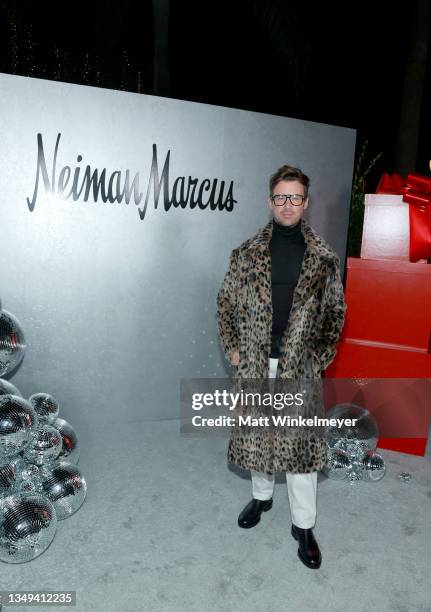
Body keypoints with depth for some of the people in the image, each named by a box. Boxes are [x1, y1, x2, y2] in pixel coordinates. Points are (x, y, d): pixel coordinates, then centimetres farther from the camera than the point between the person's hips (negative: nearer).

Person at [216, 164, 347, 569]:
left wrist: (321, 357, -3)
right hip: (254, 362, 2)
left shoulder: (324, 257, -1)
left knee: (300, 441, 4)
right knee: (256, 434, 15)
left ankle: (303, 525, 22)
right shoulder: (246, 252, 1)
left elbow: (336, 310, 4)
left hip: (301, 365, -1)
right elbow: (226, 301, 6)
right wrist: (231, 347, -1)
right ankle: (261, 496, 40)